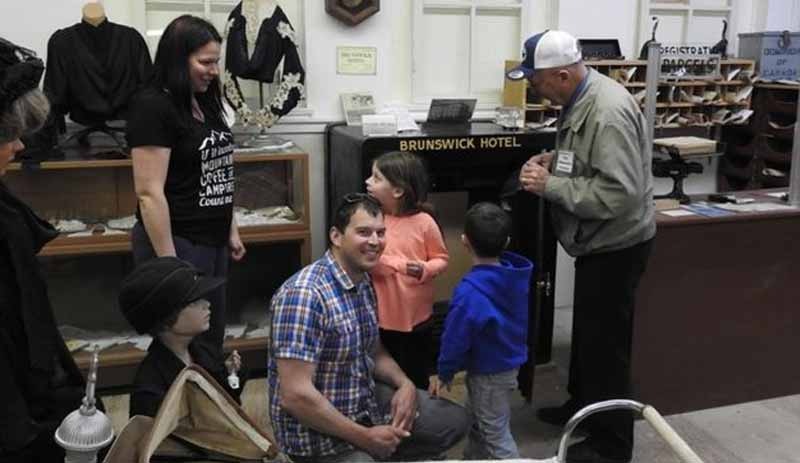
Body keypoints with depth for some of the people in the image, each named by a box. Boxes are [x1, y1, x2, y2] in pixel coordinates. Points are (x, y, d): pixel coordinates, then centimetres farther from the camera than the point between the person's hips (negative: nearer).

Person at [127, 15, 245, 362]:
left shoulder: (205, 103, 11)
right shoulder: (153, 106, -15)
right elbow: (149, 193, -19)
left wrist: (231, 230, 17)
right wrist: (168, 262, -20)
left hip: (212, 242, 8)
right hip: (176, 242, -8)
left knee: (212, 340, 16)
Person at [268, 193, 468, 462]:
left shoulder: (364, 282, 3)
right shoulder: (304, 293, -26)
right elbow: (295, 395, -29)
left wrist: (405, 384, -5)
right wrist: (365, 438, -21)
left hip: (367, 402, 8)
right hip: (319, 432, -8)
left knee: (454, 420, 13)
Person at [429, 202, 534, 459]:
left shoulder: (470, 291, -31)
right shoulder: (517, 276, -7)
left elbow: (456, 338, -22)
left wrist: (444, 373, -6)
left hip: (488, 373, -8)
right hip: (509, 363, 8)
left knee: (496, 435, 9)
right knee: (477, 422, 27)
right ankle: (473, 458, 44)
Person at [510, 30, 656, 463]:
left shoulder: (608, 113, -28)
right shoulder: (580, 98, 3)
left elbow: (619, 194, -33)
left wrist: (551, 185, -26)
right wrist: (554, 158, 0)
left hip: (617, 245, -10)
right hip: (598, 240, 10)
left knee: (606, 340, 1)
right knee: (586, 329, 23)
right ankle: (582, 405, 42)